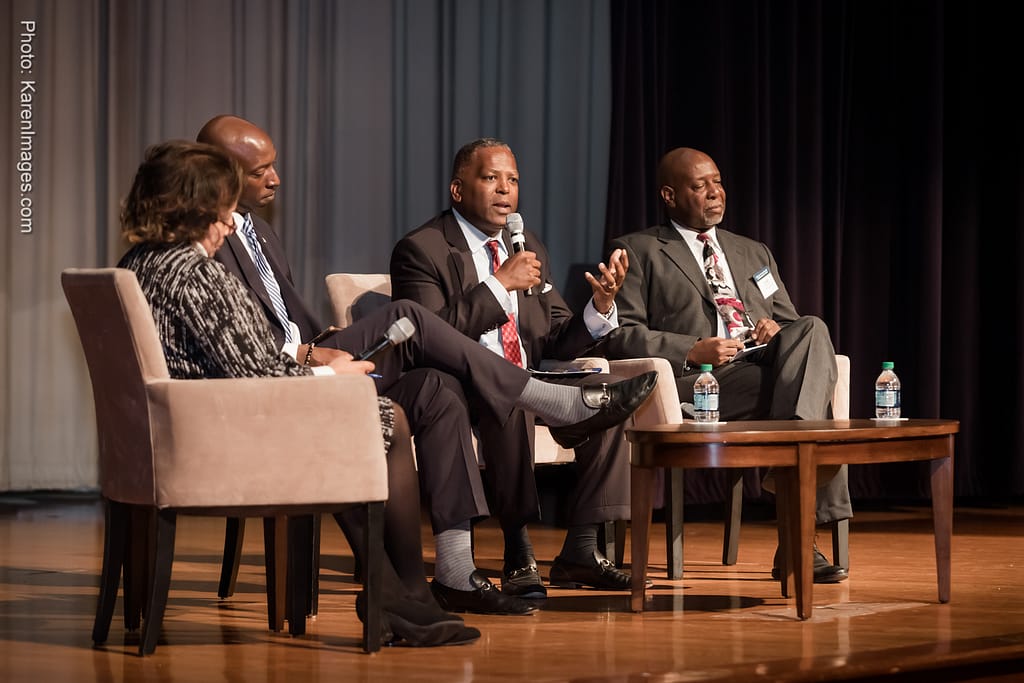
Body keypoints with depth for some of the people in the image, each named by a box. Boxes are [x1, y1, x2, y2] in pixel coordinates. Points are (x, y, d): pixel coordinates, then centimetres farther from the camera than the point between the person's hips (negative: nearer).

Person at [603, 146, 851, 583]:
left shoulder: (754, 253, 31)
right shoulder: (637, 251, 14)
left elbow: (794, 325, 28)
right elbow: (619, 336, 1)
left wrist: (778, 332, 1)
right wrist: (693, 351, -14)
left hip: (768, 368, 5)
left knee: (811, 331, -32)